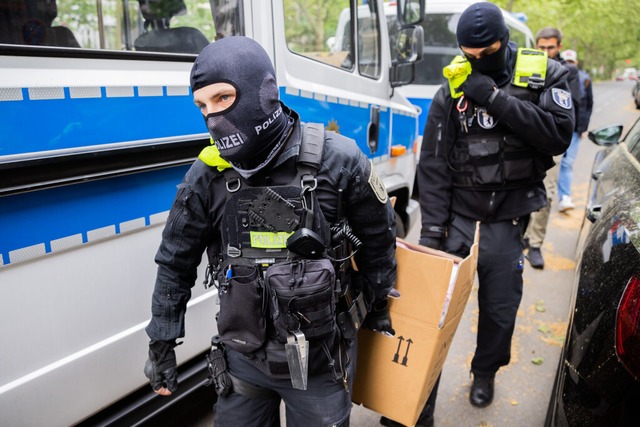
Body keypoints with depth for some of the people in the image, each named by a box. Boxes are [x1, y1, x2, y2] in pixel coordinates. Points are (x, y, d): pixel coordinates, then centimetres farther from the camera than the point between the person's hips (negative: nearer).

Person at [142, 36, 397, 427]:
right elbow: (175, 263, 3)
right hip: (242, 360, 3)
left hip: (319, 362, -2)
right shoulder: (207, 176, -9)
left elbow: (378, 237, -1)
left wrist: (378, 307, 11)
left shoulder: (337, 160, -17)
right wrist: (162, 345, 7)